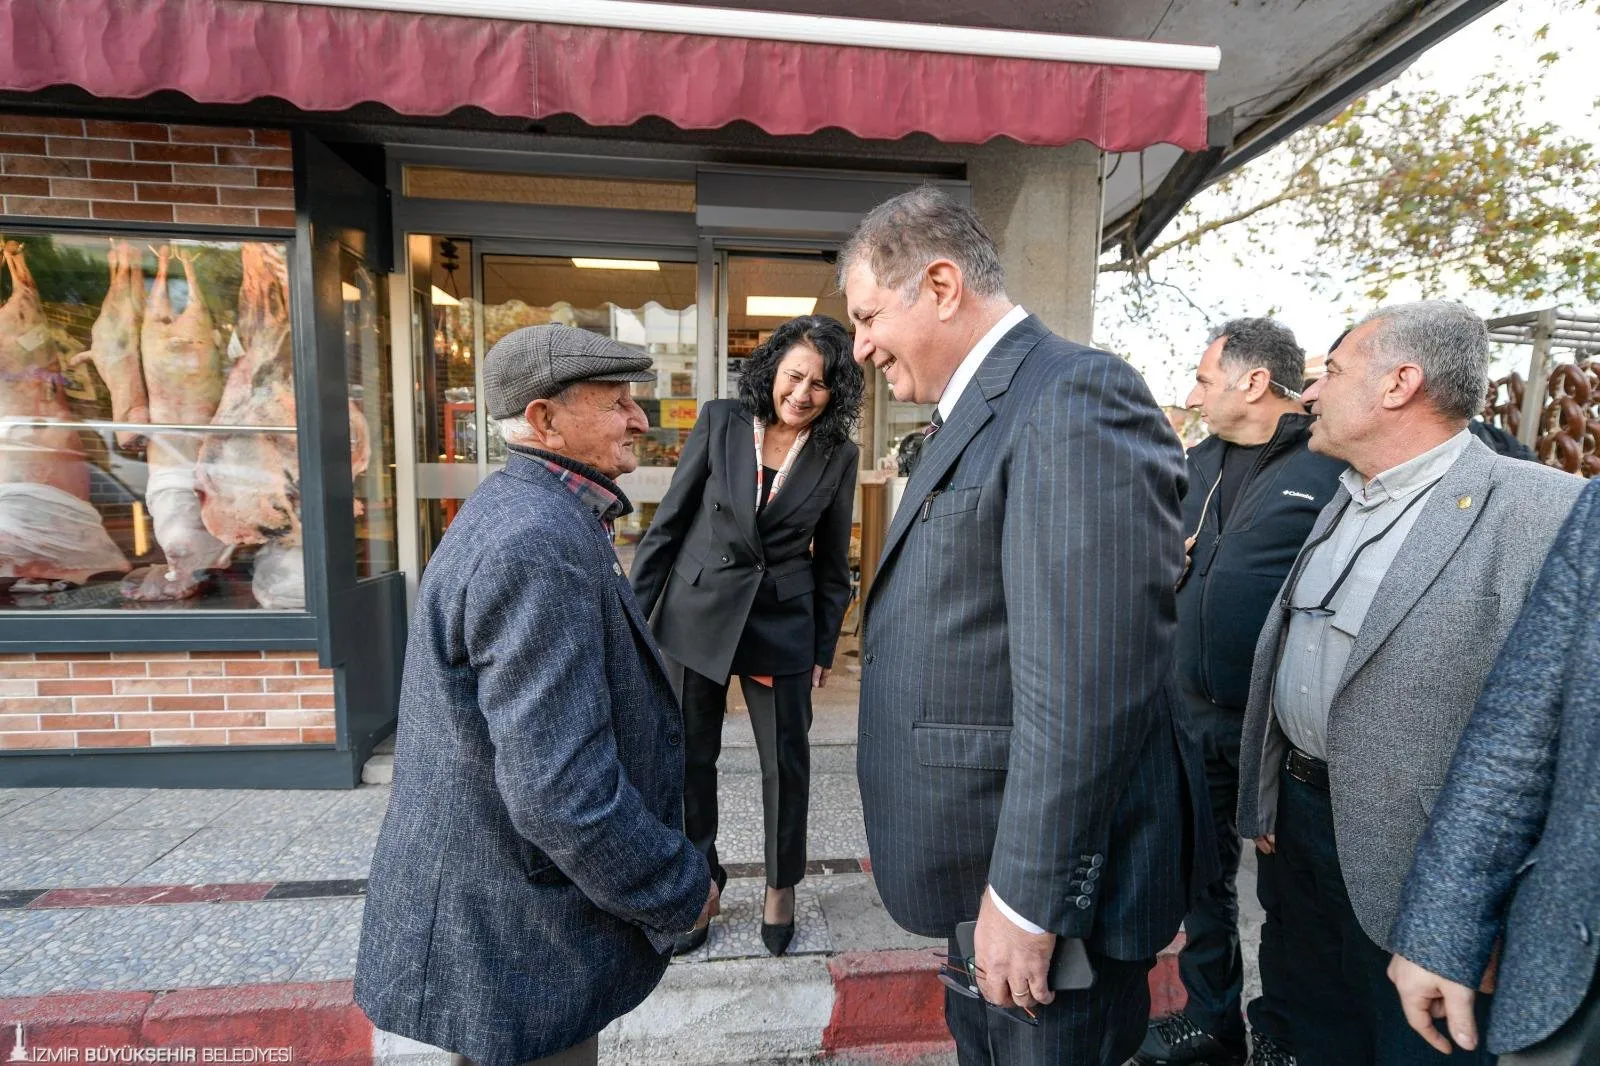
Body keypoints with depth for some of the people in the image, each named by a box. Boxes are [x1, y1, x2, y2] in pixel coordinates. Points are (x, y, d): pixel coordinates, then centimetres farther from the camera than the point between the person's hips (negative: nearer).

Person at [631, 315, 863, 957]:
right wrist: (634, 608, -3)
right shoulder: (720, 422, -5)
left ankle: (781, 885, 37)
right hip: (696, 612, 0)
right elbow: (669, 520, -2)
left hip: (782, 624, 0)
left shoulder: (838, 456, -3)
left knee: (786, 761, 11)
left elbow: (832, 561, 5)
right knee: (689, 757, 12)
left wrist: (824, 649, 7)